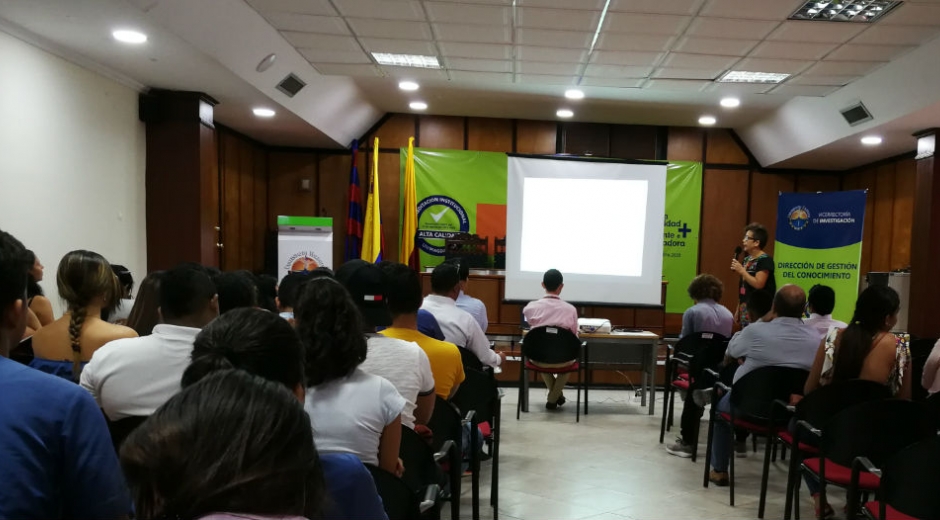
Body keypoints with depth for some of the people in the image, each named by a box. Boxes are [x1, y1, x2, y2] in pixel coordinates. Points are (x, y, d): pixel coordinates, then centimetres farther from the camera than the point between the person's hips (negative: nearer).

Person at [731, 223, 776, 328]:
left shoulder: (765, 260, -11)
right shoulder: (747, 259, 13)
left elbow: (758, 284, -20)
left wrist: (742, 270, -15)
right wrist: (738, 309, 17)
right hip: (744, 307, 8)